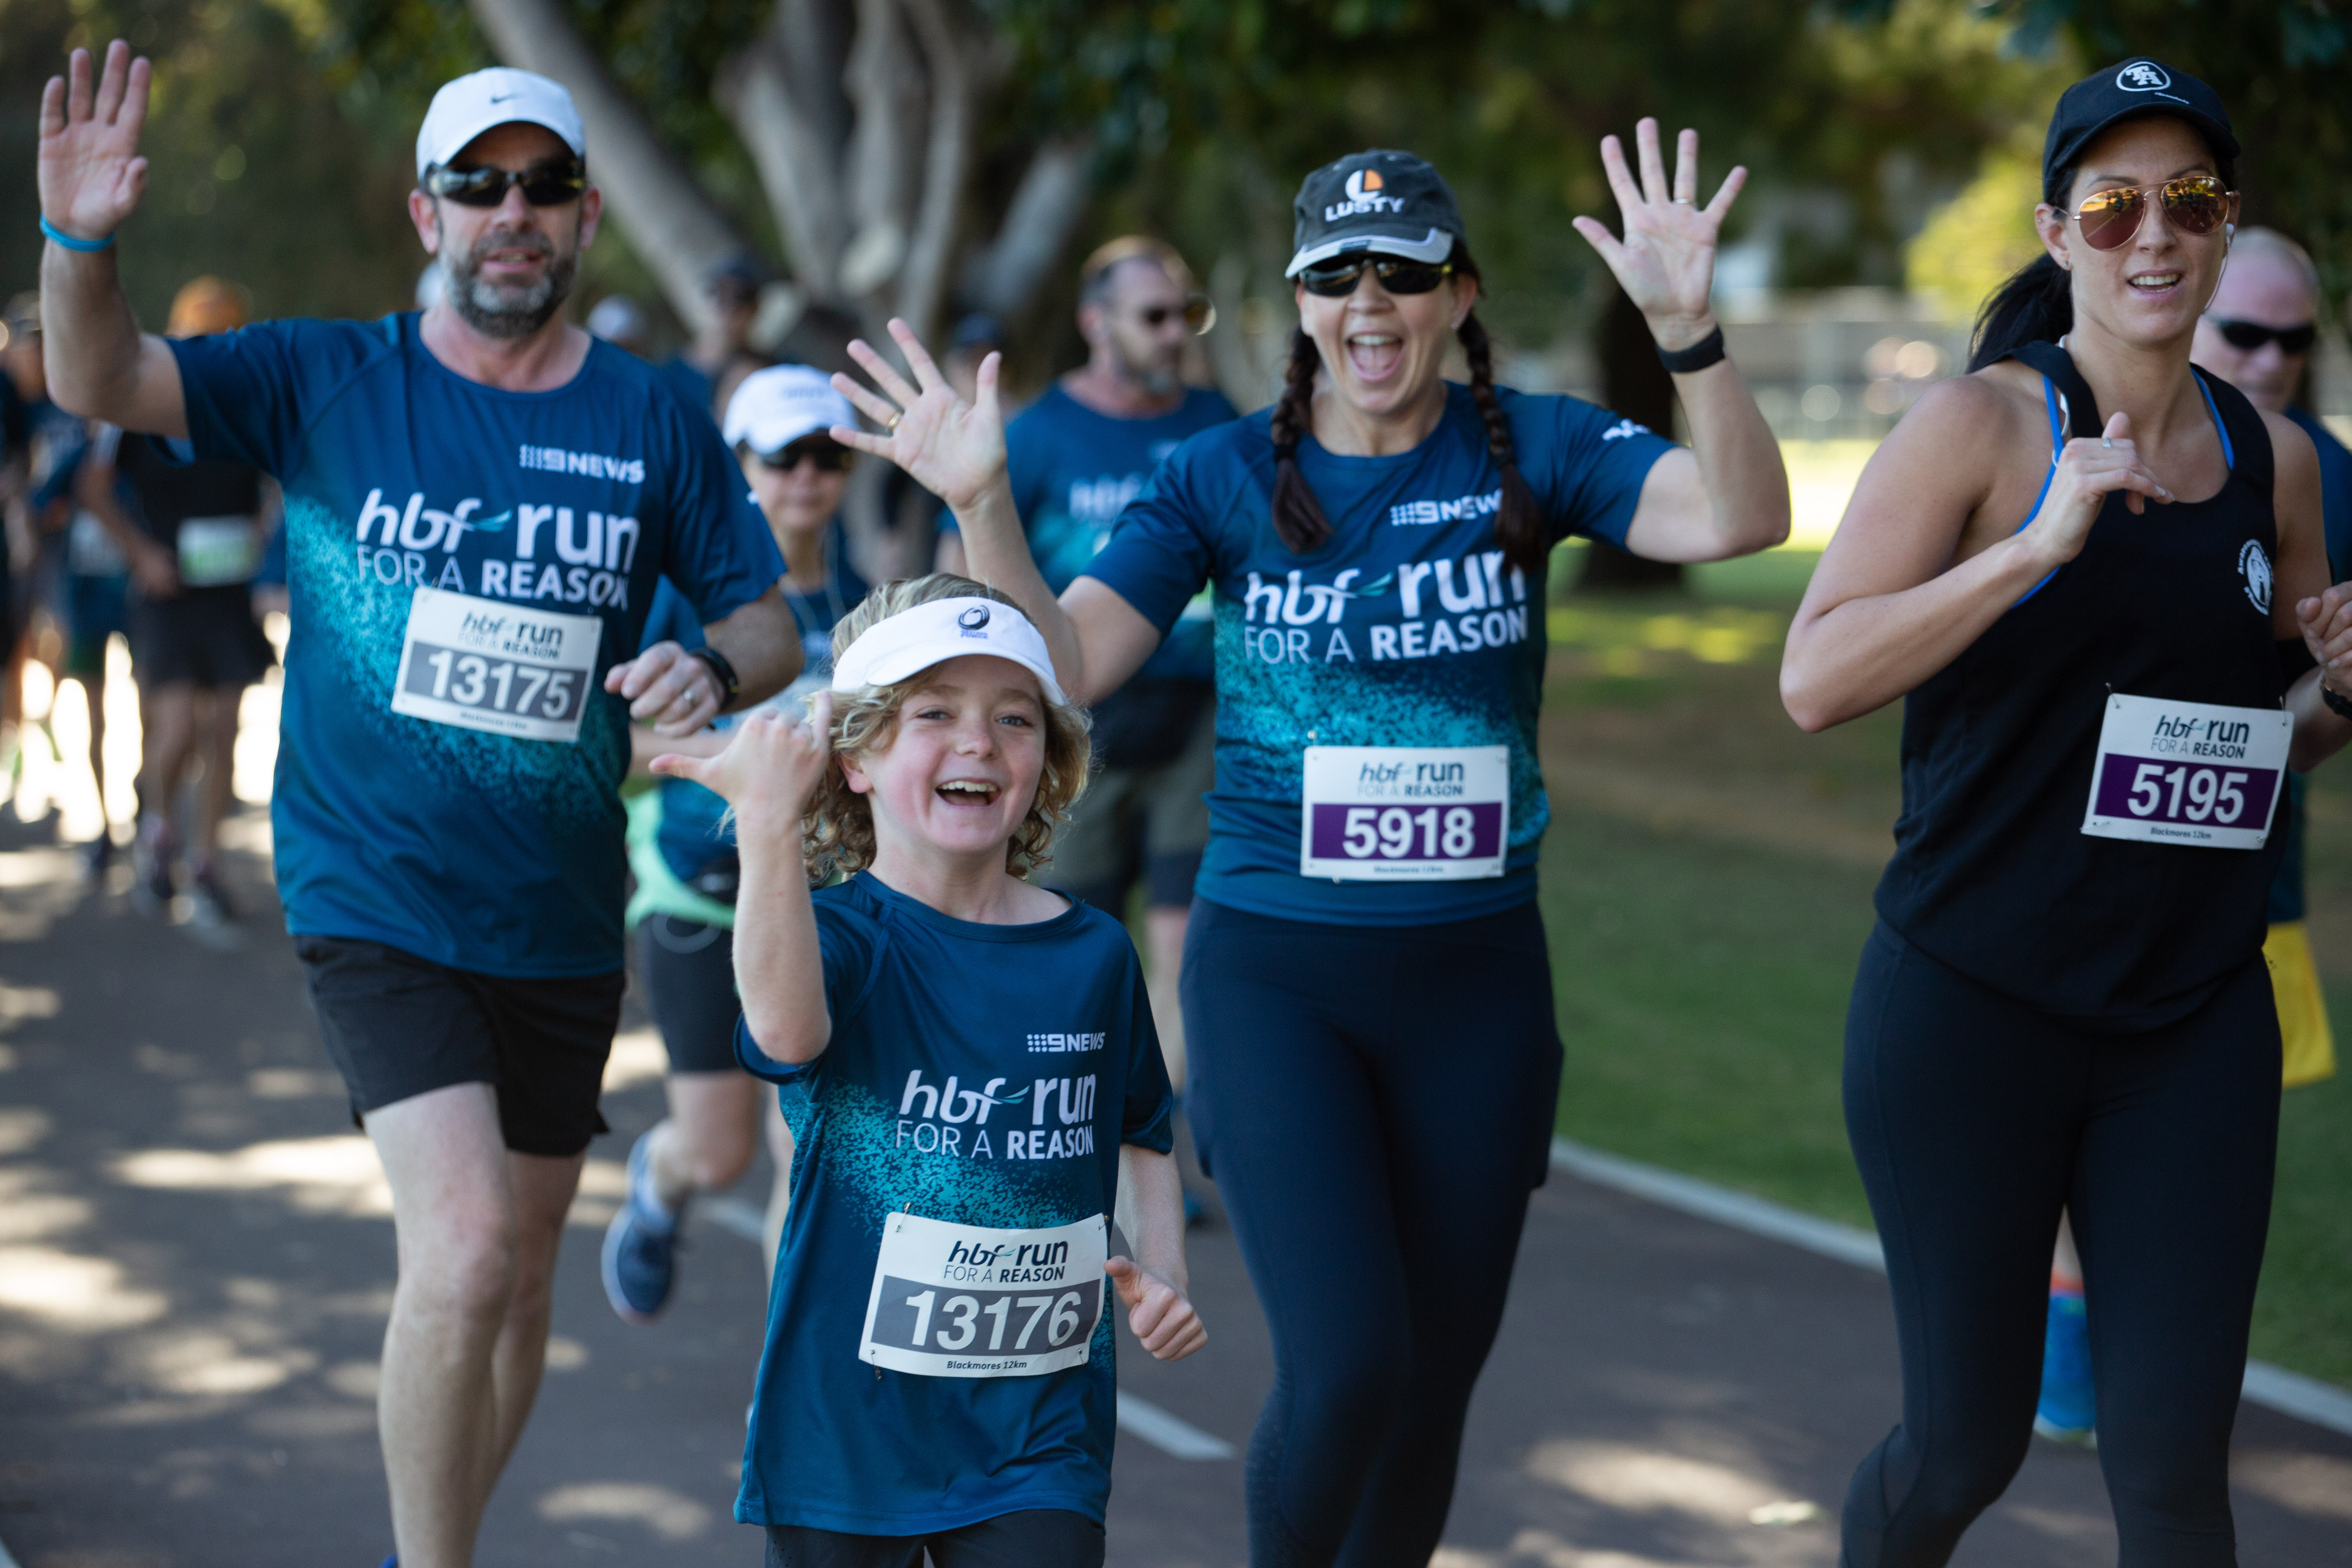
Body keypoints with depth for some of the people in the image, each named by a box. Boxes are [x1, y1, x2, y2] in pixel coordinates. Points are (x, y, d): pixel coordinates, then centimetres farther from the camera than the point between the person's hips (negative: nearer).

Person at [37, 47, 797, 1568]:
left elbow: (770, 624, 7)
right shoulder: (325, 382, -2)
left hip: (564, 917, 3)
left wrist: (711, 669, -17)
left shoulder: (655, 423, 2)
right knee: (465, 1250, -20)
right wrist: (80, 240, -30)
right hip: (377, 899, -3)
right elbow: (99, 384, -10)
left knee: (521, 1277, 15)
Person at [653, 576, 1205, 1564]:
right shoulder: (842, 934, -9)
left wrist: (1162, 1273, 1)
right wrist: (769, 827, -49)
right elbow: (787, 1032, -35)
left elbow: (1140, 1138, 20)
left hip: (1037, 1437, 2)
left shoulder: (1093, 956, 2)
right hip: (847, 1426, -2)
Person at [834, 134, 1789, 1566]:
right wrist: (984, 505, -20)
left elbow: (1740, 519, -17)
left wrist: (1690, 329, -31)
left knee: (1435, 1383, 10)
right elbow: (1060, 666, -5)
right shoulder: (1227, 478, 0)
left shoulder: (1532, 450, -1)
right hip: (1276, 973, -2)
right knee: (1346, 1366, -14)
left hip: (1478, 977, 2)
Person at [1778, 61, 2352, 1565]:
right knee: (1968, 1443, 8)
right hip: (1973, 1010, -3)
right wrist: (2038, 546, -25)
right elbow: (1814, 682, -18)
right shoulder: (1980, 425, -8)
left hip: (2197, 1018, 4)